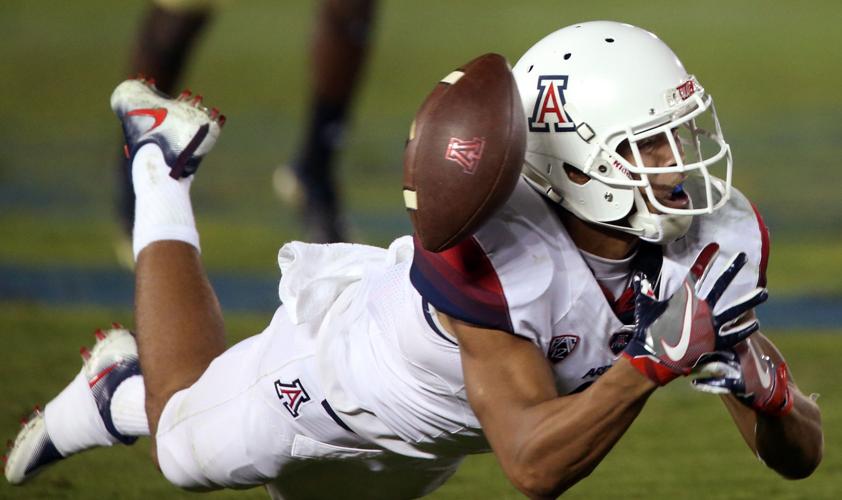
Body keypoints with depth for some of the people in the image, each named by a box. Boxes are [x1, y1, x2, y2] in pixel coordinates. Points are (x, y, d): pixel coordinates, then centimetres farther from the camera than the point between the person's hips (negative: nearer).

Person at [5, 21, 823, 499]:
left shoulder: (715, 240, -28)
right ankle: (160, 169, 40)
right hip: (345, 359, -5)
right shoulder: (494, 257, -46)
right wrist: (648, 363, -56)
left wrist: (761, 384, -44)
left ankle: (122, 395, 51)